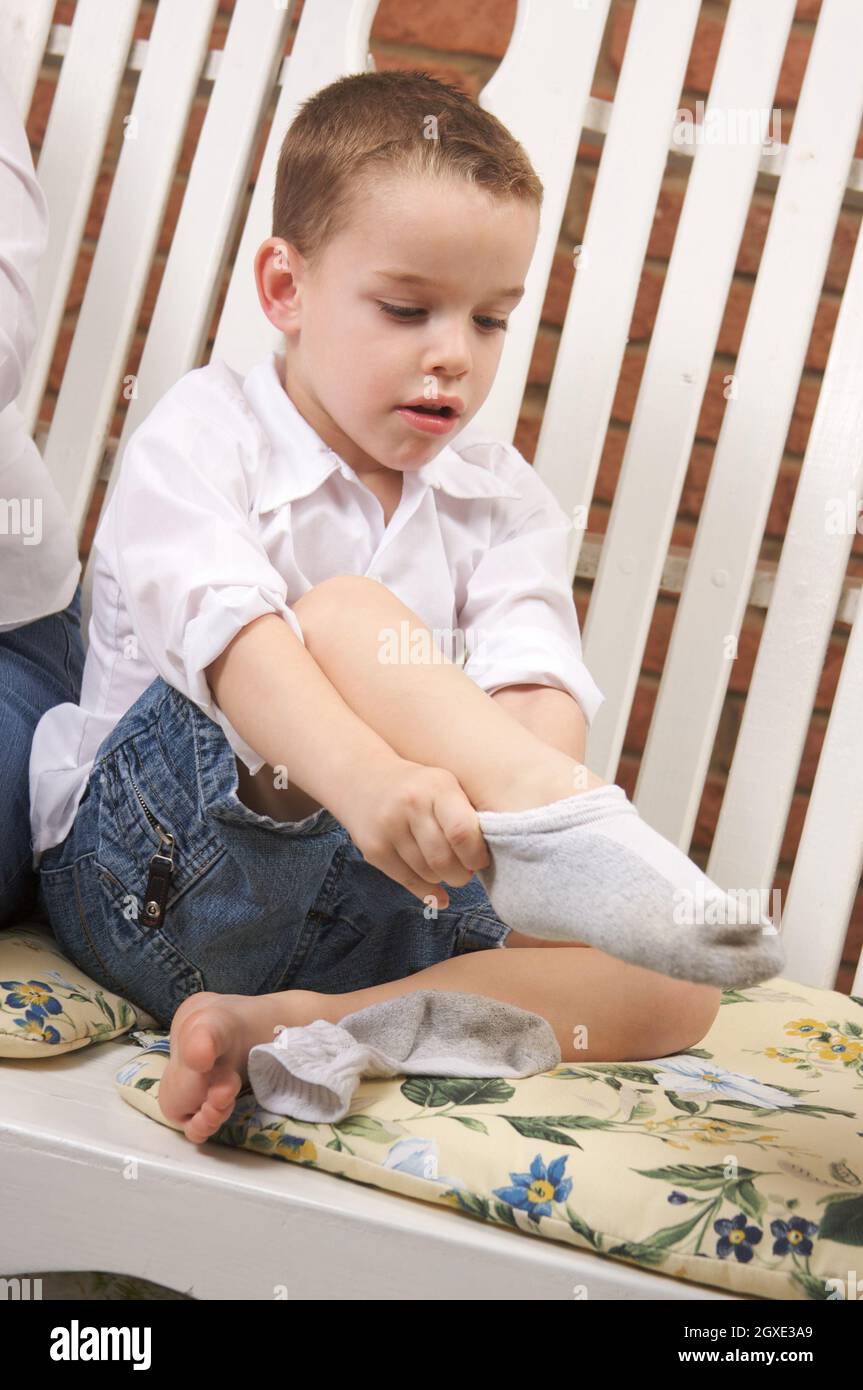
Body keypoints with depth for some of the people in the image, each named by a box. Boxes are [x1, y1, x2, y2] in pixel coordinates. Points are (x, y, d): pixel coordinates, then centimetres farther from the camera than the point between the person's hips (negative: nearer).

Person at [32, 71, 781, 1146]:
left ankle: (299, 1026, -33)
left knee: (676, 987, -17)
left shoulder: (501, 501, 9)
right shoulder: (202, 435, -4)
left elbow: (536, 683, -10)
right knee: (347, 616, -28)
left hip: (365, 914, 5)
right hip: (150, 883, -4)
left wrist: (534, 768, -35)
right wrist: (364, 775, -45)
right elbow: (225, 630, -25)